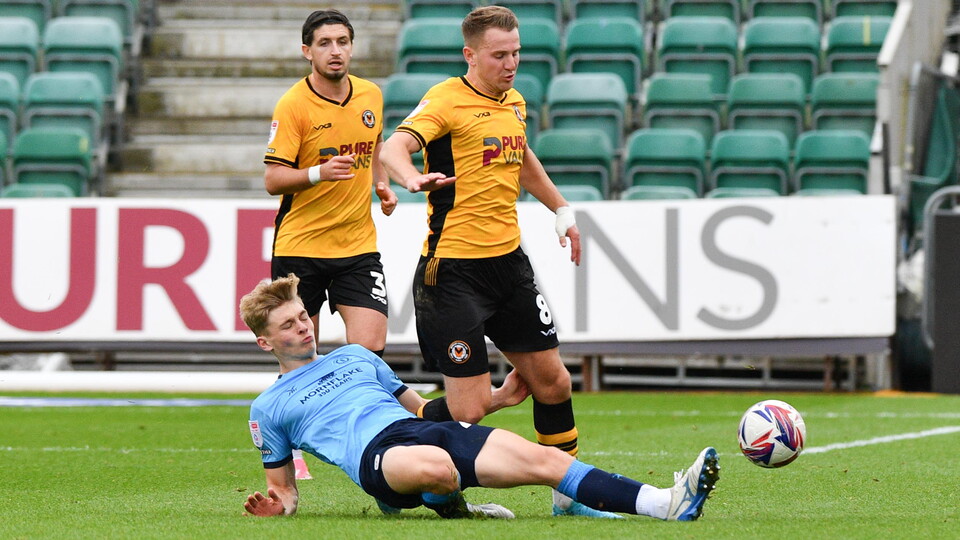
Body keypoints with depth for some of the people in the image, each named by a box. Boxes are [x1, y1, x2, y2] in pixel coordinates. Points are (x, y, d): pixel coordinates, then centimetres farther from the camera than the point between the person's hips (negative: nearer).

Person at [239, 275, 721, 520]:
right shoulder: (268, 408, 18)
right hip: (374, 454, -5)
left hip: (424, 428, 5)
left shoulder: (354, 357, 30)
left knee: (541, 459, -17)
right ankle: (446, 506, -7)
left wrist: (497, 398, 26)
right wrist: (275, 507, -5)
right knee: (436, 467, -43)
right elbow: (284, 490, 20)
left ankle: (667, 504, -30)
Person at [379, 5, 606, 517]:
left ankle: (571, 495, 24)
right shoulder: (447, 100, -12)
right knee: (469, 407, -11)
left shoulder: (514, 102, 12)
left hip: (509, 261, 8)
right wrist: (414, 178, -50)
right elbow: (392, 148, -29)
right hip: (454, 269, -7)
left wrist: (562, 210, 38)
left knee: (552, 380, 9)